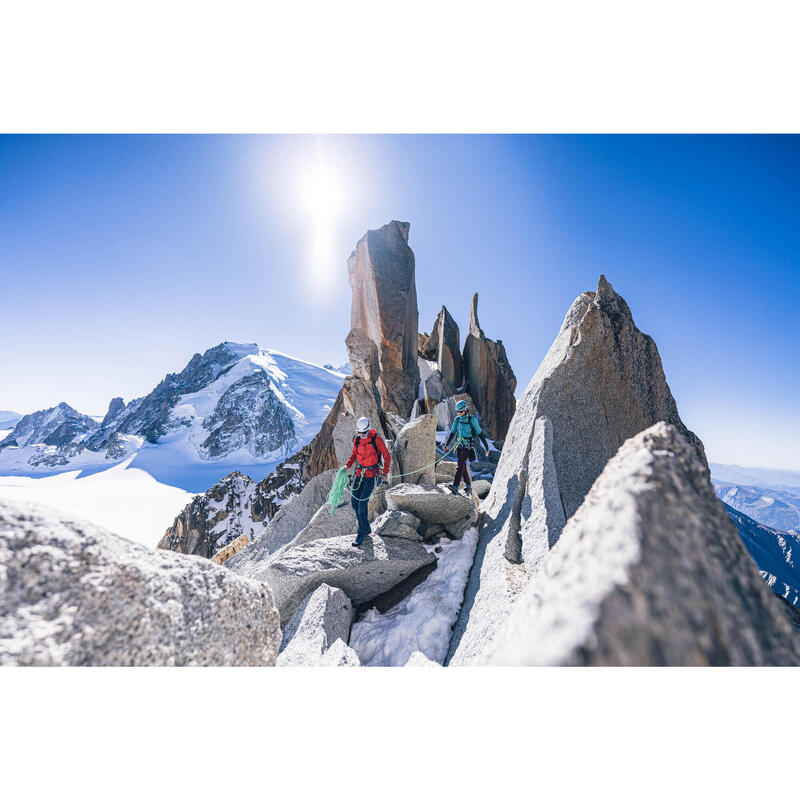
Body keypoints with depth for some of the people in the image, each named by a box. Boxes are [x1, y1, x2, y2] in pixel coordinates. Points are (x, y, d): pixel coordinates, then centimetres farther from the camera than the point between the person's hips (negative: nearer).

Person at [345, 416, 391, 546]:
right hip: (359, 472, 5)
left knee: (362, 504, -10)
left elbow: (387, 456, -5)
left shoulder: (377, 439, -14)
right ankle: (365, 528, 23)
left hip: (371, 475, -5)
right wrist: (347, 465, 1)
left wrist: (385, 472, -7)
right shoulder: (356, 440, 0)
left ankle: (362, 533, 7)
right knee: (354, 502, 4)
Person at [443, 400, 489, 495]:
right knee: (463, 466, 8)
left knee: (460, 464, -19)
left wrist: (486, 446, -6)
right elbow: (452, 433, 13)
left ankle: (455, 487, -24)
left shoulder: (472, 420, -11)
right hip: (459, 445, 5)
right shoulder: (457, 419, 4)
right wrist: (447, 445, 12)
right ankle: (468, 486, 23)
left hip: (468, 446, -5)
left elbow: (480, 433, -7)